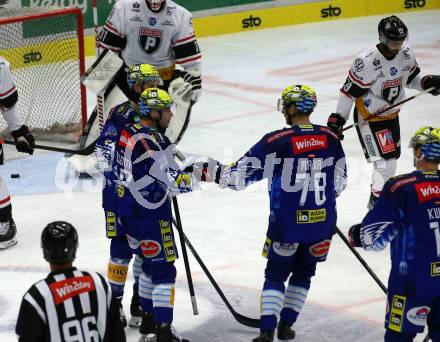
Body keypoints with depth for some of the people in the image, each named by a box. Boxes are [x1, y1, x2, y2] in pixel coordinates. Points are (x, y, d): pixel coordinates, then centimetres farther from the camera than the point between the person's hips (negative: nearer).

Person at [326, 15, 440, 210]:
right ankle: (377, 201, 0)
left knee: (393, 155, 17)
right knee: (385, 159, -12)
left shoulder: (406, 53, -8)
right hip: (368, 117, -7)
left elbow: (411, 78, 9)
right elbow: (349, 91, -21)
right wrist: (338, 118, -19)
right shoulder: (367, 61, -28)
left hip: (391, 114, 7)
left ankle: (381, 188, 39)